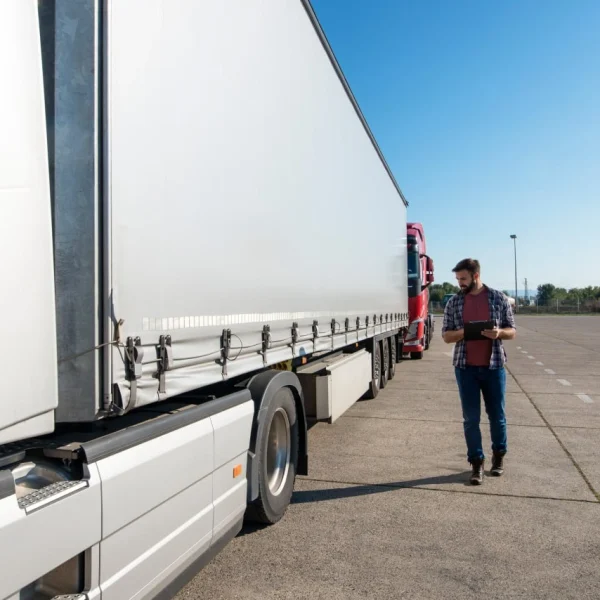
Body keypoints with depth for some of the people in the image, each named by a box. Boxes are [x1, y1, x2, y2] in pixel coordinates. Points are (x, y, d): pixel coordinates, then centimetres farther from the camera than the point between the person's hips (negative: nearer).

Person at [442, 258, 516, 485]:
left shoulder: (499, 298, 1)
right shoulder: (454, 302, 3)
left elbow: (512, 331, 5)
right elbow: (446, 335, 4)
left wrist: (499, 333, -18)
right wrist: (464, 332, -17)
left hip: (494, 365, 0)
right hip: (465, 367, 1)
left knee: (497, 414, 11)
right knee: (471, 418, 4)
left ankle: (498, 455, 34)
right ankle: (477, 463, 16)